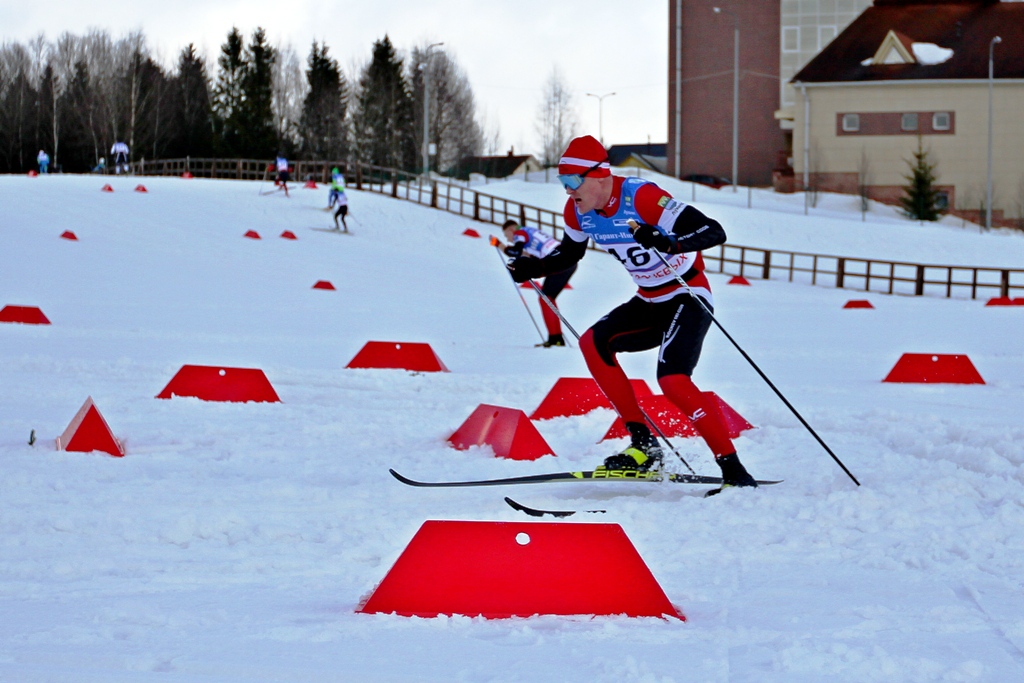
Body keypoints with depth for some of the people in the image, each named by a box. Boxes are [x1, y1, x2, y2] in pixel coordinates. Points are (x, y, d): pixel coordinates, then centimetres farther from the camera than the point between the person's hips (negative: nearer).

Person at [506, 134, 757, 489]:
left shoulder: (640, 197, -27)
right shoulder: (579, 210, -3)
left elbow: (713, 232, -32)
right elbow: (570, 252, 19)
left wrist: (670, 243, -50)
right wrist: (533, 267, 1)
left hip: (687, 297, -8)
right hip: (650, 302, 8)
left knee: (672, 380, -24)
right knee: (593, 343, -9)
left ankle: (733, 469, -19)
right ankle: (643, 443, -6)